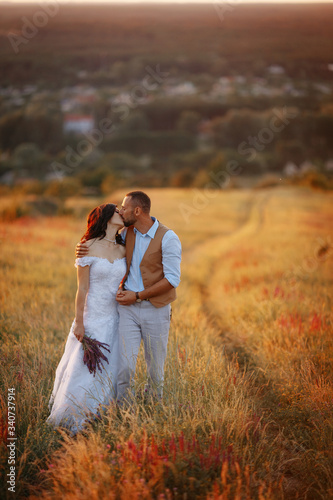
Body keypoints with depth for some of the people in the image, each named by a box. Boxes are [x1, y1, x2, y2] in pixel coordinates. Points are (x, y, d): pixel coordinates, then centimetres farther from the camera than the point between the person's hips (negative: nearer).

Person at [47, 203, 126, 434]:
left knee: (109, 369, 11)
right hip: (92, 317, -5)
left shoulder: (123, 250, 6)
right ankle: (73, 419, 16)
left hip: (115, 318, 5)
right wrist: (79, 323, -9)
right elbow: (82, 289, -9)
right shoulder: (89, 248, -10)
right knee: (84, 367, 1)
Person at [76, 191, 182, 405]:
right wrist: (85, 250, -1)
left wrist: (137, 296, -16)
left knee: (156, 368, 8)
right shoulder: (127, 233, 4)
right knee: (125, 367, -7)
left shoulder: (168, 238, -13)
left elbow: (172, 279, -16)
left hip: (155, 309, -3)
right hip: (128, 308, 3)